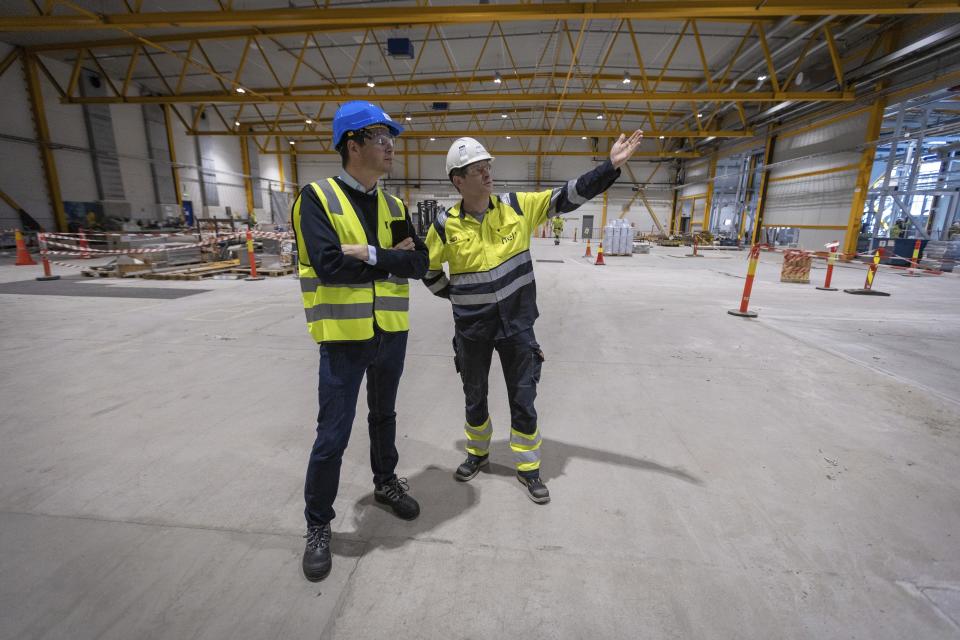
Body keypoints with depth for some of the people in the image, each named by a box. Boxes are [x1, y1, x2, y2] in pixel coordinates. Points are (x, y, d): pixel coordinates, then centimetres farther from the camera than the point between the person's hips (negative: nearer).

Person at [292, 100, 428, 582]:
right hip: (344, 336, -5)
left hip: (392, 333, 5)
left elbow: (419, 263, -4)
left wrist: (369, 255, -17)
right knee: (333, 436, 4)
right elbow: (329, 265, -23)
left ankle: (385, 483, 46)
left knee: (383, 416, 22)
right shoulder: (318, 197, -9)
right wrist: (390, 258, -13)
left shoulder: (394, 207, 7)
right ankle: (318, 525, 27)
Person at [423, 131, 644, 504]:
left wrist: (611, 165, -14)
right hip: (471, 329, 1)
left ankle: (528, 467, 30)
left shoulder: (517, 207, -4)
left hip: (516, 324, 0)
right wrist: (455, 296, 6)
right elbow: (428, 269, 8)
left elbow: (567, 197, -6)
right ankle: (478, 453, 44)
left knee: (523, 400, 8)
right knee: (474, 398, 18)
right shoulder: (446, 225, -6)